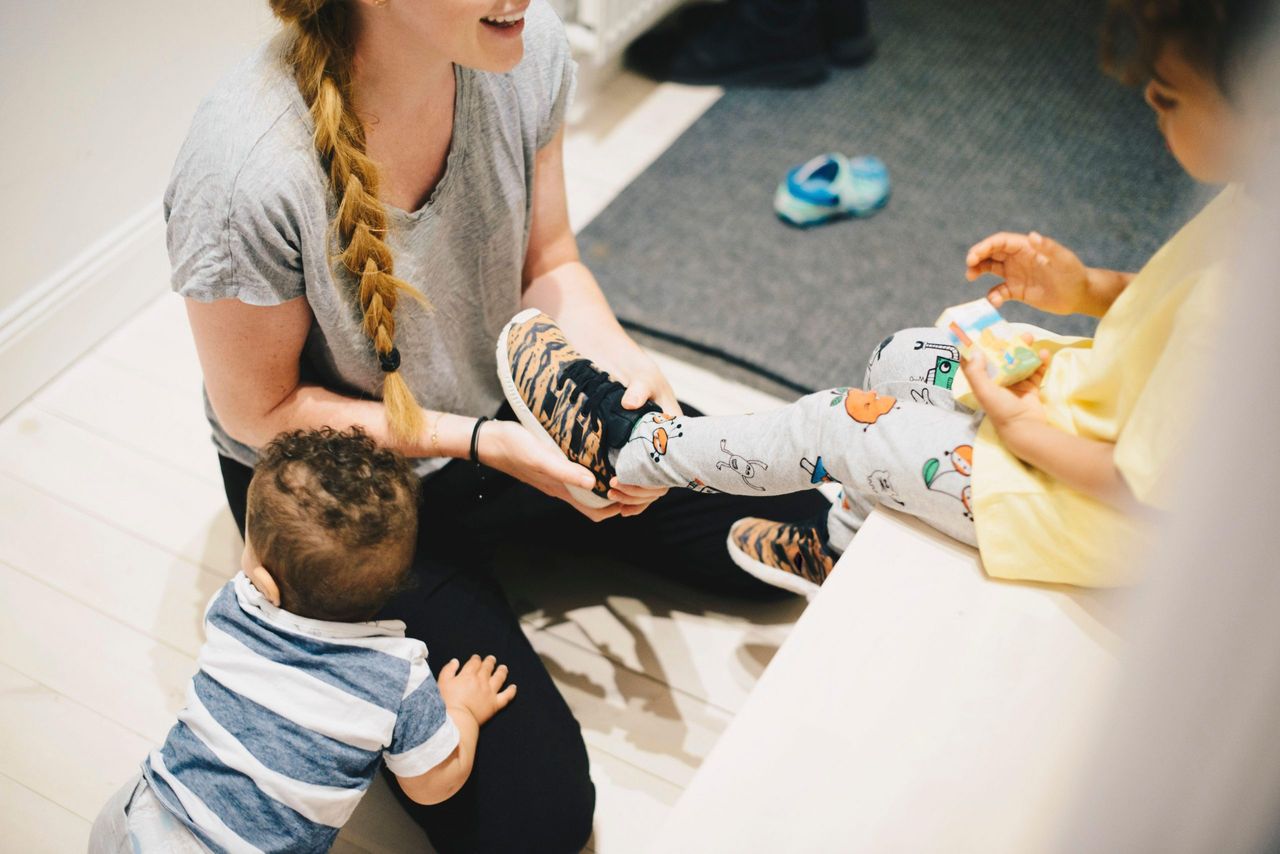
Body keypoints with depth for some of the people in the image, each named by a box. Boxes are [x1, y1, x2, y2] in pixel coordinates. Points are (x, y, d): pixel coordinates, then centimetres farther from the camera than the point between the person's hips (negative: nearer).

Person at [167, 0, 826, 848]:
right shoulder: (245, 171, -34)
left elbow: (547, 265, -2)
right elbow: (259, 411, -19)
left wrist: (621, 361, -23)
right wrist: (483, 443, -26)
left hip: (509, 401, 6)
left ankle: (500, 532, 19)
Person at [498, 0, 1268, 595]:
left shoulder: (1226, 298, -39)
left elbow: (1153, 485, -30)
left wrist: (1018, 426, -17)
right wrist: (1090, 289, -5)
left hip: (1103, 504, -9)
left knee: (842, 425, -4)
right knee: (901, 359, 17)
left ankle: (623, 445, 17)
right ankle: (843, 547, 41)